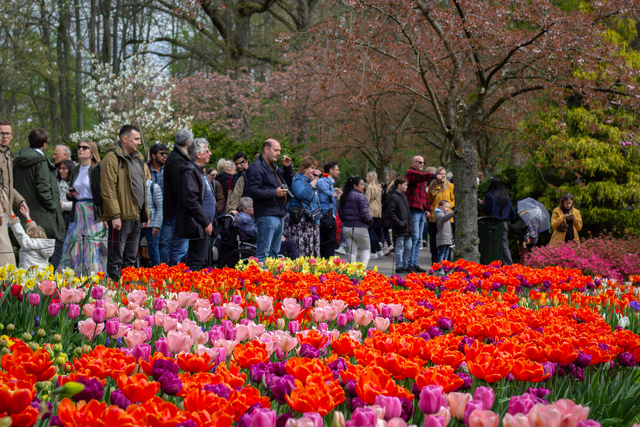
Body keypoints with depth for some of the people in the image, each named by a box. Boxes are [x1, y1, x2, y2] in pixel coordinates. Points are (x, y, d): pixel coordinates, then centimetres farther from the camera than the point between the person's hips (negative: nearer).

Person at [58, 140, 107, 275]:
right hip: (77, 213, 6)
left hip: (93, 213, -6)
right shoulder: (75, 171, 16)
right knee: (75, 249, 1)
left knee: (93, 250, -7)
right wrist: (69, 194, 2)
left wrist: (105, 216, -17)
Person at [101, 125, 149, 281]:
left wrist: (145, 213, 20)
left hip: (136, 216, 9)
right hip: (121, 217, -9)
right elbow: (107, 190, -17)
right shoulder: (112, 158, -11)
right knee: (116, 258, -5)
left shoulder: (137, 158, 17)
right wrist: (115, 215, -22)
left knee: (130, 258, 14)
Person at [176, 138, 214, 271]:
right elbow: (191, 202, -23)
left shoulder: (199, 171, 19)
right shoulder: (190, 173, -15)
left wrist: (210, 221, 21)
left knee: (201, 263, 14)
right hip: (197, 227, -11)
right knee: (196, 264, -10)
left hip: (203, 227, 11)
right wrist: (206, 222, -20)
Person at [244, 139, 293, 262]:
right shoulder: (256, 168, -9)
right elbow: (251, 191, -19)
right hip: (267, 215, -10)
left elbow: (288, 184, 27)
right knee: (263, 252, -11)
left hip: (279, 215, 10)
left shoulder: (274, 167, 20)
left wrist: (288, 168, 12)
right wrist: (274, 193, -20)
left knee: (274, 252, 14)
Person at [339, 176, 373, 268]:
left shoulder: (344, 197, 7)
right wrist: (371, 220, 2)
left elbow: (341, 214, 11)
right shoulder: (361, 197, -13)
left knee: (352, 252, 13)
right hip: (359, 228, -5)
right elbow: (364, 215, -17)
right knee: (366, 249, 12)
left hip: (346, 228, 5)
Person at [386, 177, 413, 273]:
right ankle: (399, 267, 6)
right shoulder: (394, 197, -12)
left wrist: (410, 220, 13)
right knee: (400, 248, -2)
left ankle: (405, 266, 21)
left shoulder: (404, 196, 16)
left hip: (407, 227, 9)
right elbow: (390, 213, -17)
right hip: (399, 229, -9)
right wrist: (399, 222, -19)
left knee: (408, 247, 12)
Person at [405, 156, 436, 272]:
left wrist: (428, 209, 20)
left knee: (418, 239, 9)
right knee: (414, 237, -12)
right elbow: (422, 176, -26)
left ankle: (415, 264, 13)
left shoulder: (421, 178, 25)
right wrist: (434, 176, -39)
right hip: (413, 209, -10)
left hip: (421, 210, 10)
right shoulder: (411, 173, -5)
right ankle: (410, 264, -10)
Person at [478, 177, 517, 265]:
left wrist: (482, 204, 11)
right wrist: (513, 221, 23)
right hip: (504, 224, 5)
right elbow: (511, 210, 12)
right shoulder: (506, 196, 9)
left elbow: (487, 210, -7)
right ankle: (509, 264, 4)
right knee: (504, 246, 7)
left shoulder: (490, 195, -8)